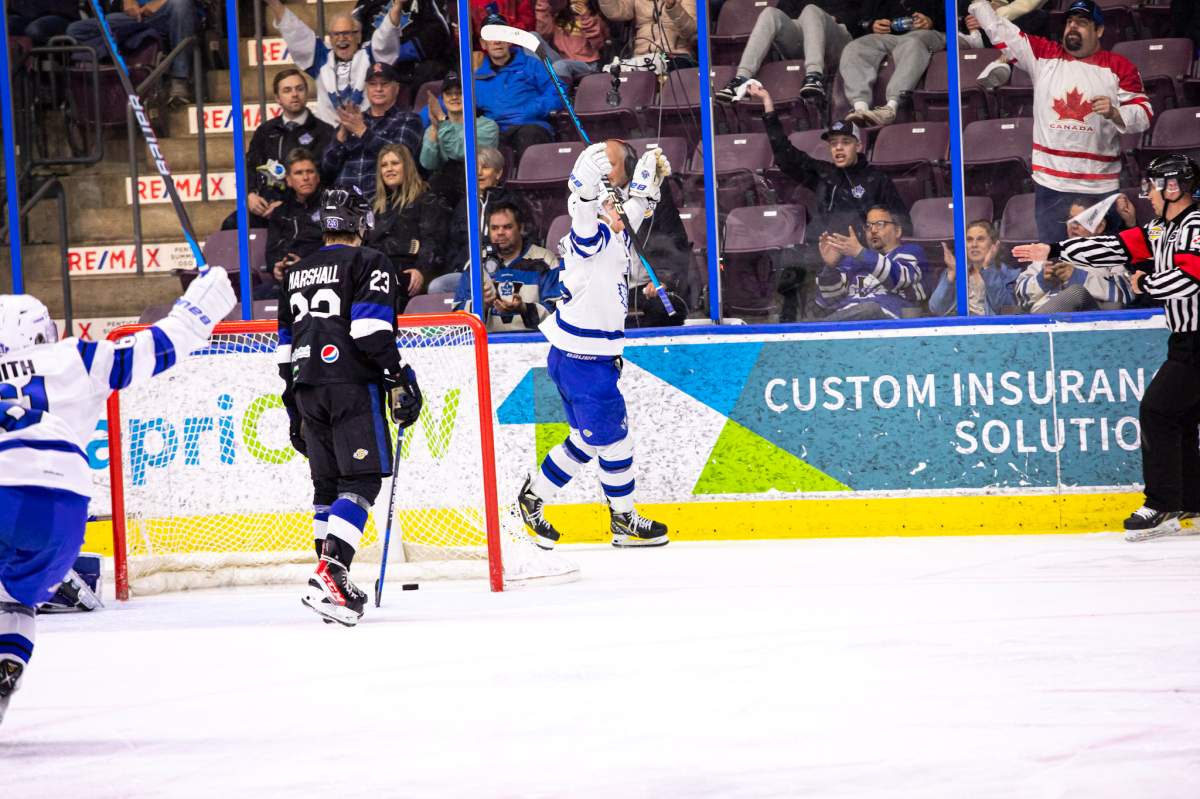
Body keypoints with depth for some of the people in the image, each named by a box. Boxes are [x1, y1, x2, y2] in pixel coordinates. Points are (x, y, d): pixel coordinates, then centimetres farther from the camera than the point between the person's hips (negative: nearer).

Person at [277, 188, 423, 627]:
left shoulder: (297, 272, 21)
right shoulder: (368, 263, 0)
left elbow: (285, 344, 22)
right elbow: (373, 329, -14)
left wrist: (294, 408, 26)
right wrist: (399, 379, -12)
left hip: (308, 388, 7)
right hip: (353, 385, -7)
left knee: (328, 483, 13)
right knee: (361, 480, -9)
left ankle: (331, 580, 12)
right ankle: (330, 574, -25)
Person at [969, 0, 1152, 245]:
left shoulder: (1119, 67, 1)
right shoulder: (1044, 55, 7)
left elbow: (1143, 115, 0)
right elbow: (999, 29, 7)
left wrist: (1114, 113, -18)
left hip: (1101, 187, -2)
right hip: (1051, 185, 2)